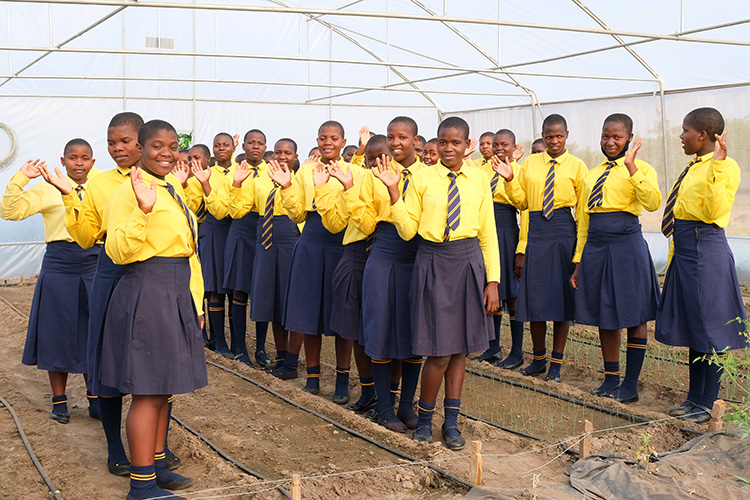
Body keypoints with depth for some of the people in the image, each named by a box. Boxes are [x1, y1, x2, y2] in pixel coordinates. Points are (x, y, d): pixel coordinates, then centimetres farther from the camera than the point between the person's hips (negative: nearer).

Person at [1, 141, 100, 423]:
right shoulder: (47, 190, 0)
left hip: (94, 266, 2)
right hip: (59, 266, -2)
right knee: (58, 334, 4)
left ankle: (95, 400, 20)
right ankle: (59, 401, 17)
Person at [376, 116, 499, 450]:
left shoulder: (479, 180, 5)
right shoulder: (421, 178, 0)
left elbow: (488, 234, 7)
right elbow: (407, 231, -2)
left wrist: (492, 281, 3)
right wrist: (393, 190, -12)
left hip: (469, 261, 2)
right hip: (433, 263, -2)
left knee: (460, 346, 8)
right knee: (440, 352, -4)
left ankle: (451, 422, 20)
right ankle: (424, 419, 17)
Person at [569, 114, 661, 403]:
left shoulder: (641, 169, -1)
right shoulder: (592, 175, 16)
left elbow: (652, 203, -21)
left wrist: (631, 166, -24)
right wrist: (578, 262, 17)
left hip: (627, 246, -6)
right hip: (595, 247, 6)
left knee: (634, 316, 1)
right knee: (604, 317, 11)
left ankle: (631, 385, 9)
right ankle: (611, 379, 23)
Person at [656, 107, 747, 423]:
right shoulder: (694, 168, 14)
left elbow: (714, 213, -24)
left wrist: (715, 167, -29)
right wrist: (676, 255, 21)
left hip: (706, 252, -9)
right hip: (684, 252, 9)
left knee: (709, 328, -1)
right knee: (693, 328, 14)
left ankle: (707, 405, 8)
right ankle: (694, 398, 25)